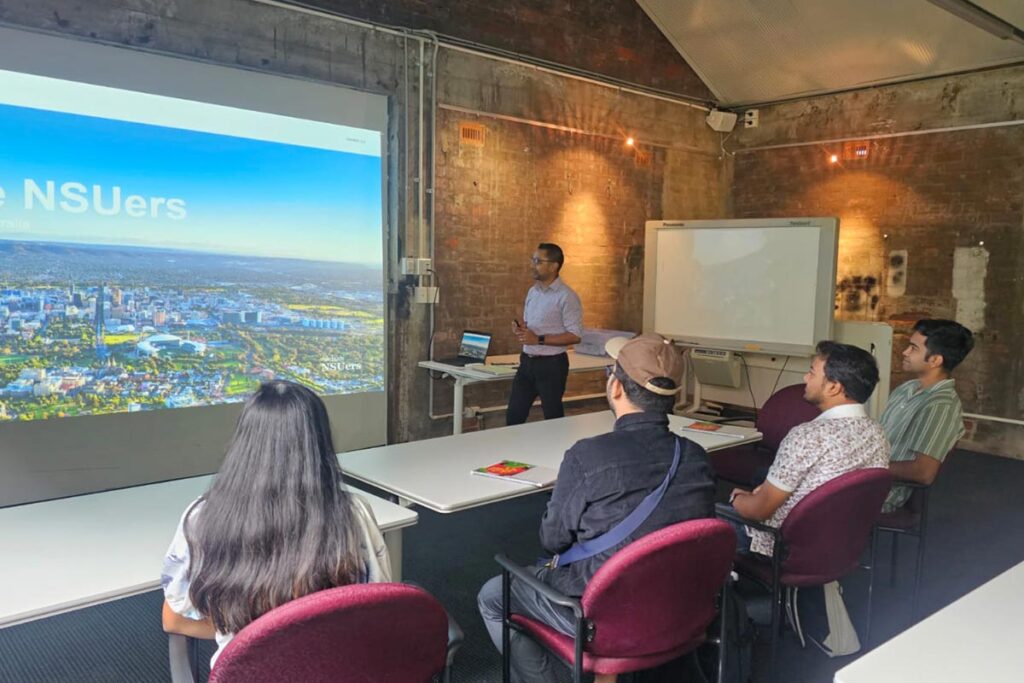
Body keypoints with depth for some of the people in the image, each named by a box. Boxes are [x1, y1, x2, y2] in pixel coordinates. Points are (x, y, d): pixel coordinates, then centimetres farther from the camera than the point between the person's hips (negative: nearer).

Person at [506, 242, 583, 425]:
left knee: (553, 417, 9)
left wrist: (538, 339, -21)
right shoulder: (532, 292, 10)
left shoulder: (566, 296, -15)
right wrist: (520, 329, -4)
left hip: (551, 364, -7)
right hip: (527, 361, 7)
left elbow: (575, 335, -19)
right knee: (513, 416, 12)